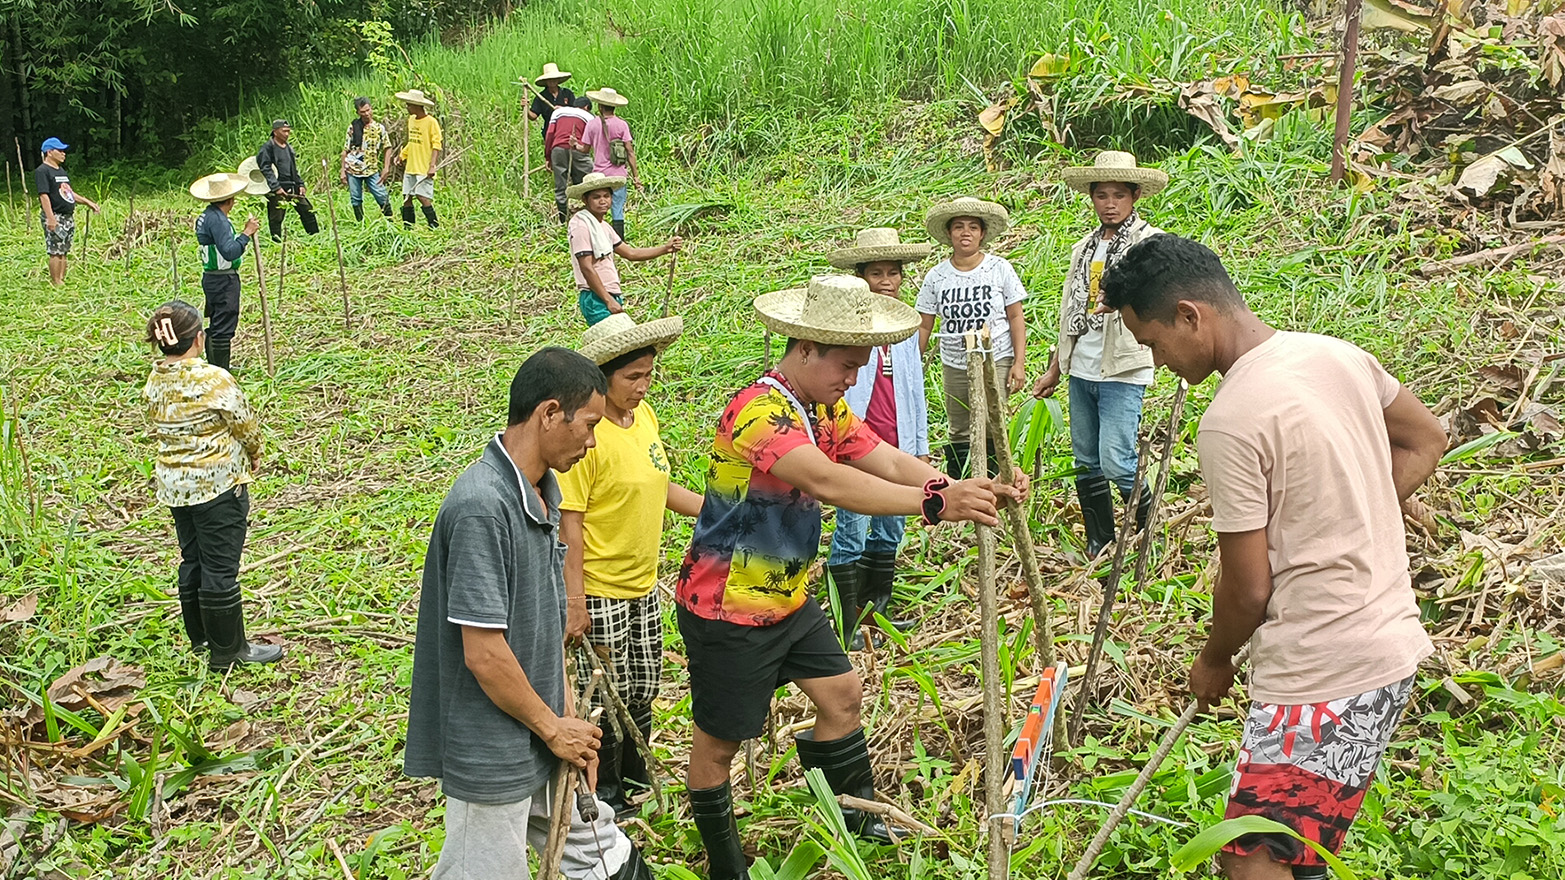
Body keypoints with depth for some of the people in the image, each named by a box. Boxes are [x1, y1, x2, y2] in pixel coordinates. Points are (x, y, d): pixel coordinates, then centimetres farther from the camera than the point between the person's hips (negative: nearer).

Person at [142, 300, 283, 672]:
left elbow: (158, 429, 8)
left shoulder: (153, 383, 0)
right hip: (218, 484, -7)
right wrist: (253, 456, 10)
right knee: (220, 567, 2)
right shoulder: (214, 379, -20)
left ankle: (200, 635, 33)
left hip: (173, 485, 7)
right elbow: (245, 425, -11)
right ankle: (228, 650, 11)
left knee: (191, 560, 19)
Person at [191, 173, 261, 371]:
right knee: (223, 330, -5)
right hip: (224, 280, -10)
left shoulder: (205, 217, 12)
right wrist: (246, 234, -21)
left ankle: (213, 369, 27)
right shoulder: (217, 220, -20)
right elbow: (229, 252, -28)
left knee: (215, 327, 18)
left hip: (211, 278, 10)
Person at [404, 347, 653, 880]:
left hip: (544, 738, 9)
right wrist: (553, 729, -12)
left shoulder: (544, 489, 5)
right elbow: (484, 652, -25)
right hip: (493, 757, -9)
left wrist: (568, 720, 8)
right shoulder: (482, 506, -26)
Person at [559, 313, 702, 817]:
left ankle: (635, 771, 40)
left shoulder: (643, 416, 2)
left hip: (644, 585, 8)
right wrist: (574, 603, -20)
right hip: (600, 591, -8)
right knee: (608, 694, 6)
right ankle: (605, 789, 26)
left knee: (643, 686, 20)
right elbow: (569, 524, -20)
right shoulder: (586, 436, -21)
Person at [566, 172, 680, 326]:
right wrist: (608, 301, -19)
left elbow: (630, 253, 21)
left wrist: (665, 248, 11)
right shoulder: (581, 226, -11)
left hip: (610, 297, 10)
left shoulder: (603, 226, 18)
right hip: (596, 299, -10)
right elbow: (586, 268, -17)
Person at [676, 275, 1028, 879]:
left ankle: (853, 818, 34)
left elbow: (890, 461, -7)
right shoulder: (757, 412, -29)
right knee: (718, 740, 7)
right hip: (728, 609, -9)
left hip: (786, 597, 9)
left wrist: (973, 490, -24)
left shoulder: (824, 408, 3)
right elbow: (827, 482, -44)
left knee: (841, 694, 16)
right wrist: (934, 502, -51)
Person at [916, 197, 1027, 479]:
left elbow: (1016, 318, 2)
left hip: (995, 362, -3)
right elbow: (924, 327, 8)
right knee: (959, 436, 9)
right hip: (954, 366, 3)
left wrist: (1019, 363, -4)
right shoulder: (936, 277, 4)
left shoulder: (1000, 268, 0)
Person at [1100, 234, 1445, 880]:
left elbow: (1249, 589, -15)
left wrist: (1213, 663, 5)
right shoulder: (1336, 353, 3)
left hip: (1321, 676, -9)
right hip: (1393, 644, 9)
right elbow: (1426, 441, 19)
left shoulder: (1228, 423, -21)